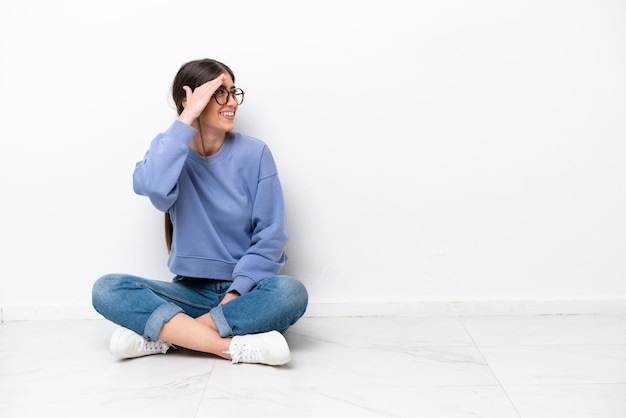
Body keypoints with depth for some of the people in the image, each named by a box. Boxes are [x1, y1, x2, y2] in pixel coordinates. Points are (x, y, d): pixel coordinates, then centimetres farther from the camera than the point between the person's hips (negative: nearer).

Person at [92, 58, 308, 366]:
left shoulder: (255, 153, -3)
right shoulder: (169, 148, 1)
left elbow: (270, 235, -5)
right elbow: (150, 187, -24)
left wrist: (235, 294, -17)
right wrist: (187, 117, -21)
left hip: (244, 291, -1)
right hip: (190, 291, 2)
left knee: (290, 292, -33)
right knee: (106, 289, -22)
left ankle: (162, 335, -24)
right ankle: (236, 347, -29)